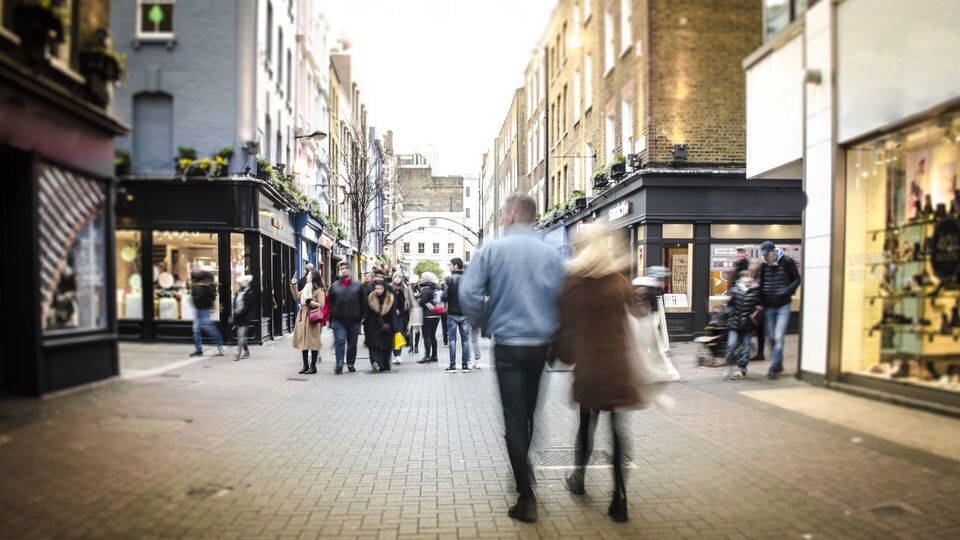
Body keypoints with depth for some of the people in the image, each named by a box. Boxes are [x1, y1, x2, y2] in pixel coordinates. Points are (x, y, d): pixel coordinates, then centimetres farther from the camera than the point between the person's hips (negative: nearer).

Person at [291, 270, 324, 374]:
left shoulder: (319, 290, -8)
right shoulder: (306, 287, 16)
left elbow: (321, 305, -14)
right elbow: (296, 296, 23)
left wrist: (309, 302, -13)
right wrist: (293, 285, 15)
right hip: (303, 317, 8)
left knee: (312, 343, -3)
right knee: (303, 342, 10)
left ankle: (313, 366, 5)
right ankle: (305, 366, 19)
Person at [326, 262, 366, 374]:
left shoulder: (357, 286, 7)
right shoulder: (334, 286, 8)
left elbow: (363, 302, 9)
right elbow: (330, 303, 10)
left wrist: (361, 316, 3)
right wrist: (331, 318, 3)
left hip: (353, 319, 1)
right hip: (338, 319, -1)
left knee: (352, 343, 9)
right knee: (340, 341, -10)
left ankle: (350, 364, 21)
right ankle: (339, 364, -10)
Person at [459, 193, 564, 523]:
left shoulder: (492, 250, -7)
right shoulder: (551, 254, 0)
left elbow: (469, 295, -12)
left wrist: (483, 323, 6)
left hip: (508, 346, -3)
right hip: (542, 345, 3)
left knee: (514, 419, 3)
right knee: (530, 414, 19)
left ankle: (527, 498, 2)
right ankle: (523, 477, 36)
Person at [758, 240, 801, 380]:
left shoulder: (787, 262, -7)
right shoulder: (764, 265, 2)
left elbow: (797, 279, 2)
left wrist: (787, 292, -13)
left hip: (783, 306, -4)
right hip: (768, 306, 4)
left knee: (778, 337, -9)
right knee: (771, 337, 9)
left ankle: (774, 368, -4)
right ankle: (778, 365, 25)